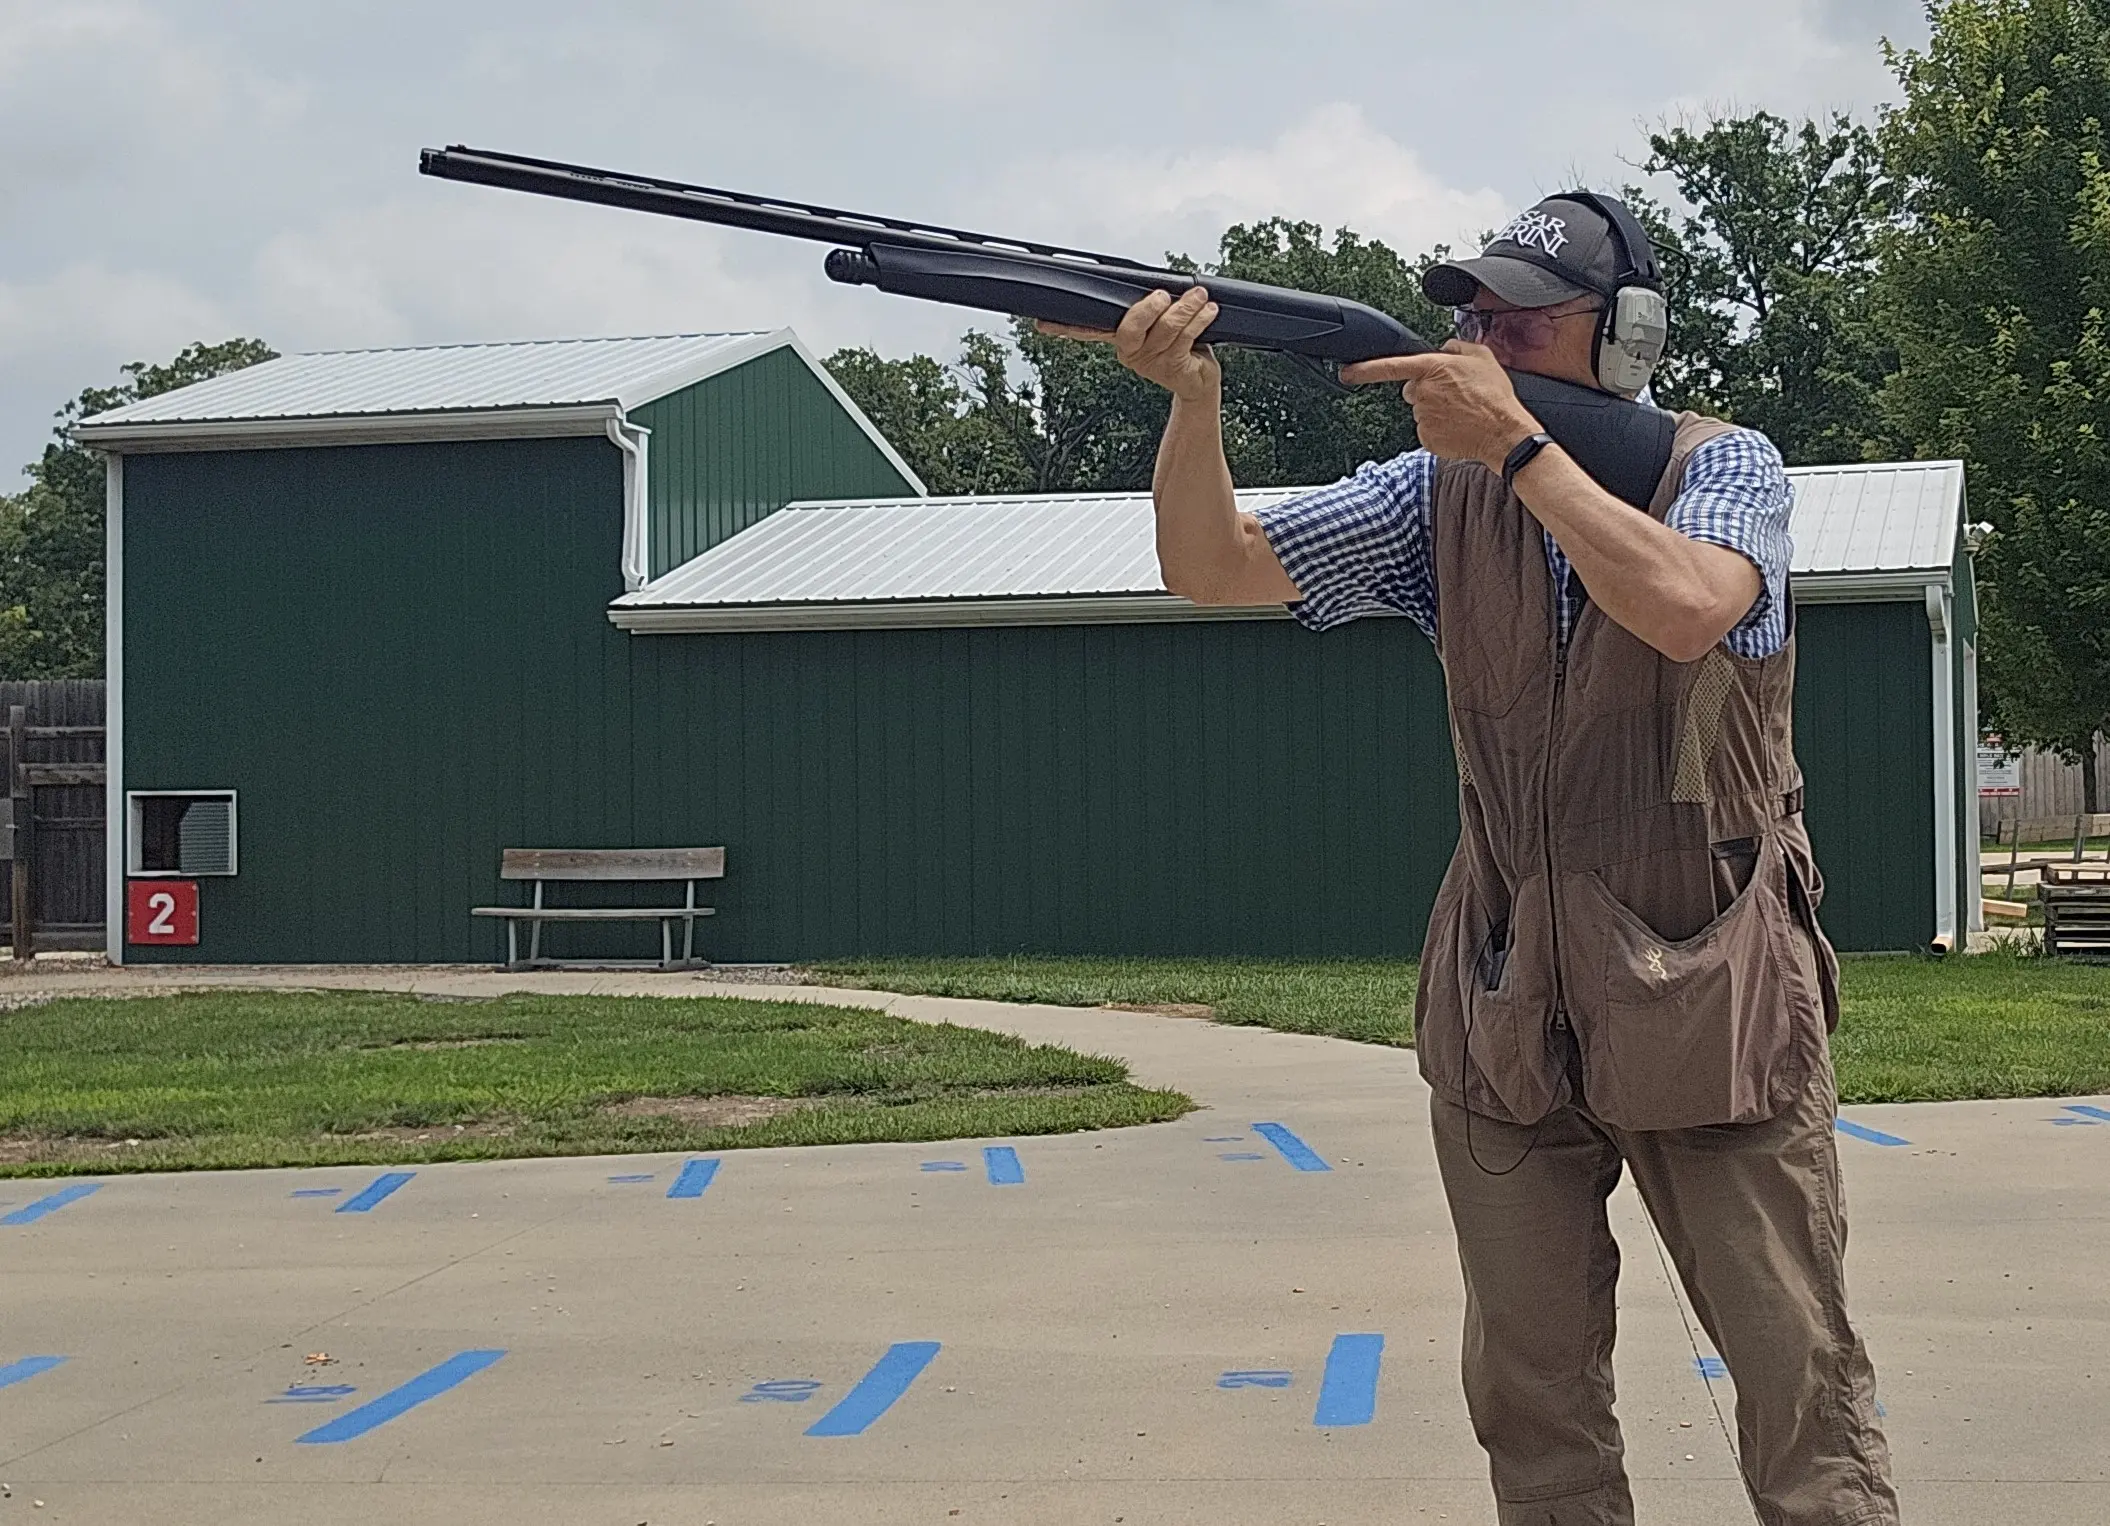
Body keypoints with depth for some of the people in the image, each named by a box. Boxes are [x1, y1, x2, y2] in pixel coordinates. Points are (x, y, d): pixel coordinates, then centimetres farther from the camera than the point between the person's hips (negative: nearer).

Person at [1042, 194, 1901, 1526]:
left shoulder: (1725, 466, -3)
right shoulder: (1443, 493, 6)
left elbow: (1684, 608, -25)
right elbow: (1213, 567, -1)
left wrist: (1516, 443, -22)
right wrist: (1192, 394, -18)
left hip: (1713, 999, -3)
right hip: (1508, 1009, 4)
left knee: (1805, 1392, 1)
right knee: (1532, 1405, 10)